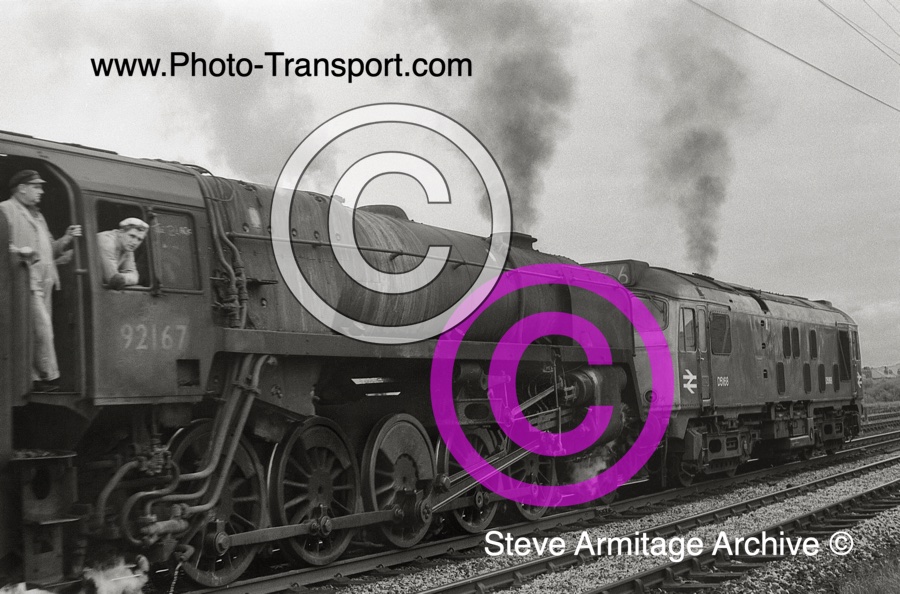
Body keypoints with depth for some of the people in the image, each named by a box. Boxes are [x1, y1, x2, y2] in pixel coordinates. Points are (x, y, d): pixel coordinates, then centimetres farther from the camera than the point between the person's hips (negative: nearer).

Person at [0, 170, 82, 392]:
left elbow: (50, 249, 28)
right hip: (26, 279, -9)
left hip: (45, 280, 9)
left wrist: (67, 238, 12)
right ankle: (48, 377, -9)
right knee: (42, 328, -14)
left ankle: (37, 378, 9)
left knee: (42, 330, 6)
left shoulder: (37, 215, 27)